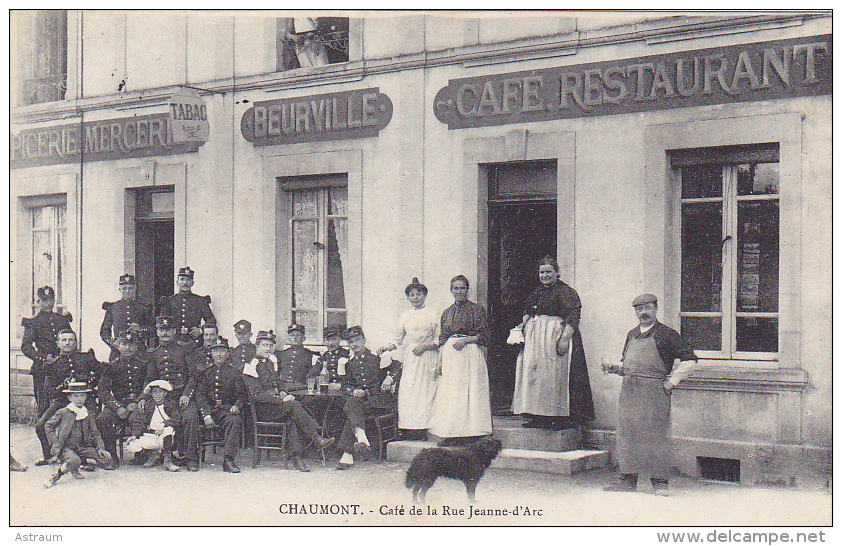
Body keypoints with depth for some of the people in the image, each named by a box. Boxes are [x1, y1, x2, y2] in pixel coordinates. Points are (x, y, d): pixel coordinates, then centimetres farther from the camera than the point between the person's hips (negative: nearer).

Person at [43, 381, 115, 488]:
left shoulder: (88, 414, 12)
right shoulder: (63, 413, 0)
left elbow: (95, 433, 14)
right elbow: (49, 426, 7)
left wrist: (100, 447, -2)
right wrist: (54, 442, -5)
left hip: (83, 447, 5)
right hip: (65, 447, -5)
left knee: (106, 457, -12)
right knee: (74, 461, -38)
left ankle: (74, 469, 7)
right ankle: (56, 477, -9)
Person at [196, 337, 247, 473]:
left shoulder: (234, 374, 14)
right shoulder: (206, 373, 15)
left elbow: (242, 395, 11)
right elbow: (200, 395, 6)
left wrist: (237, 406, -13)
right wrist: (206, 415, -11)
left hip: (227, 410, -1)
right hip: (209, 409, 1)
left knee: (235, 420, -35)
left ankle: (229, 460, -37)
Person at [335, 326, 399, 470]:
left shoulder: (377, 357, 8)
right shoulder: (350, 363, 18)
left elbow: (396, 370, 8)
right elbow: (345, 385, 17)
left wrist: (389, 378, -15)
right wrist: (353, 391, -6)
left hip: (380, 398, -3)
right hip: (360, 398, 3)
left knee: (351, 408, -31)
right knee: (351, 403, -34)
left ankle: (348, 454, -39)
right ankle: (362, 439, -52)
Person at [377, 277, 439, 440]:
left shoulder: (432, 315, 6)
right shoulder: (405, 315, 16)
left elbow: (439, 341, 3)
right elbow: (398, 340, 17)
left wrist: (424, 346, -11)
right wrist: (386, 348, 1)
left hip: (426, 359, -3)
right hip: (409, 360, 3)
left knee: (423, 396, -11)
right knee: (406, 396, -6)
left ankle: (421, 436, -11)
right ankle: (408, 435, -4)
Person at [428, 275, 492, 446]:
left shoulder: (477, 310, 1)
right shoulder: (447, 313, 15)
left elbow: (484, 336, -2)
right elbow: (442, 339, 16)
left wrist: (466, 340, -14)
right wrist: (440, 359, 5)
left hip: (470, 355, -5)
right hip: (449, 355, 5)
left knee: (470, 391, -7)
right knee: (449, 393, 0)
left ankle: (470, 433, -6)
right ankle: (452, 434, 3)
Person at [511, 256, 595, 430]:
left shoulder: (566, 292, -8)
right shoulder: (537, 292, 17)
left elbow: (573, 317, -16)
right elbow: (528, 311, 29)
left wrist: (565, 338, -25)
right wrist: (525, 324, 8)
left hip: (555, 334, -8)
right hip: (535, 338, 8)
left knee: (555, 375, -10)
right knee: (534, 373, 5)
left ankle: (561, 418, -7)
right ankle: (539, 417, 9)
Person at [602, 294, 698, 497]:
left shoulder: (666, 335, -1)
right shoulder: (632, 335, 18)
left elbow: (689, 360, -3)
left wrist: (671, 382, -5)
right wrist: (615, 368, 7)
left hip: (654, 390, -6)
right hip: (629, 390, 6)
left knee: (654, 434, -7)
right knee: (626, 432, 4)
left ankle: (660, 482, 0)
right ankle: (627, 479, 10)